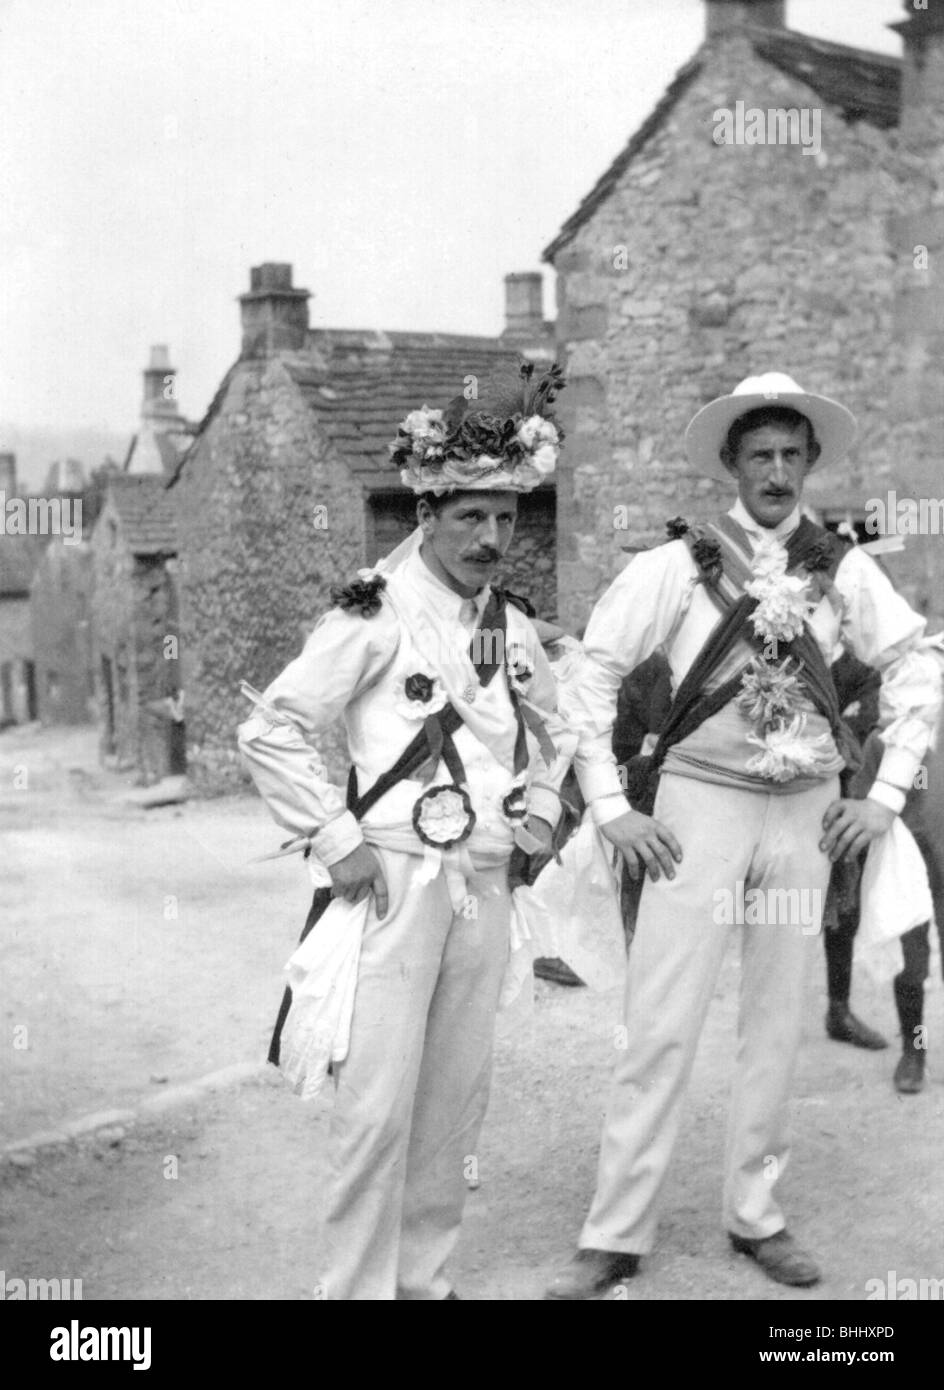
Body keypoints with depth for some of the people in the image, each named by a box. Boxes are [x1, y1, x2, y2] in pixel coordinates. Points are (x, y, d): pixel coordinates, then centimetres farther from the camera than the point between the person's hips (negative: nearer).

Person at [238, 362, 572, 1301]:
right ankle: (358, 1286, 7)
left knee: (457, 1100, 12)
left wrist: (540, 808, 15)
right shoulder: (376, 616, -9)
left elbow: (548, 727, 29)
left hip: (484, 886, 7)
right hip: (395, 881, -6)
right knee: (378, 1107, -6)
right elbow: (269, 731, -11)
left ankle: (424, 1275, 25)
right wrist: (336, 839, -13)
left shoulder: (512, 628, 11)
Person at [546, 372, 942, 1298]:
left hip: (806, 814, 3)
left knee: (776, 1023, 10)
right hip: (700, 804, -3)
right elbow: (592, 675, -2)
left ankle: (756, 1213, 23)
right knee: (661, 1024, -5)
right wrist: (610, 808, -5)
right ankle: (614, 1236, 3)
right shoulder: (679, 563, -4)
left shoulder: (842, 571, 3)